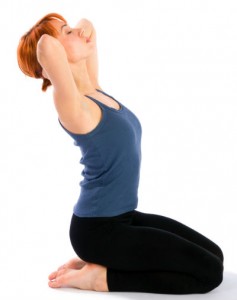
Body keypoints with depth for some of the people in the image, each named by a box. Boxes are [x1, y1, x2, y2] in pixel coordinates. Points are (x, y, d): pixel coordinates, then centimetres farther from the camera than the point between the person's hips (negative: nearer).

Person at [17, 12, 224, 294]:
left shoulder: (93, 89, 4)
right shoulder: (73, 107, -22)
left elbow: (87, 29, 19)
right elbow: (46, 48, -38)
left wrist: (84, 28, -1)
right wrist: (50, 44, -17)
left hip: (122, 216, 9)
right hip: (98, 228, -9)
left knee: (213, 255, 13)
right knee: (210, 272, -7)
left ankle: (100, 259, 12)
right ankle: (100, 276, -2)